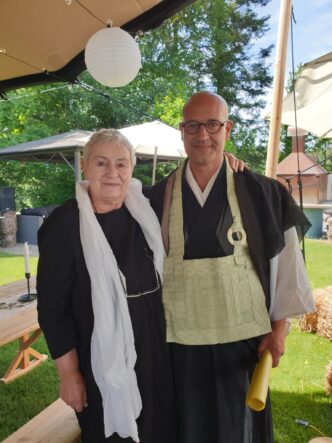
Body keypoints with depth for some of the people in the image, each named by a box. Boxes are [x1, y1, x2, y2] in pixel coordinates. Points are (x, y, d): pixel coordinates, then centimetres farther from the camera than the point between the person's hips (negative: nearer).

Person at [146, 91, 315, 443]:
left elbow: (284, 262, -1)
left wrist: (279, 328, -2)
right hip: (179, 341, 1)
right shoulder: (157, 198, -3)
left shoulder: (260, 192, -7)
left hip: (242, 338, -1)